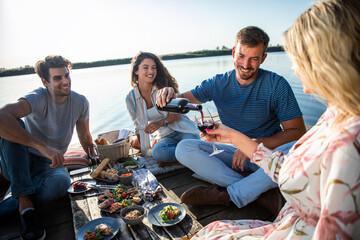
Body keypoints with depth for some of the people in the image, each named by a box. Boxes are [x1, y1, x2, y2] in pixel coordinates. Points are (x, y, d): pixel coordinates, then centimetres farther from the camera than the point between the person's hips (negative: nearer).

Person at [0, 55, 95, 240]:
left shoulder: (80, 102, -6)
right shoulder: (39, 98, -20)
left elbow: (85, 137, 8)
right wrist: (42, 146, -46)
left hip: (49, 165, 1)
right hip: (18, 164, -1)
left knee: (62, 182, -35)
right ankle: (25, 204, -29)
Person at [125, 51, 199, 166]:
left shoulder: (163, 87, -6)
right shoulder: (131, 99, 0)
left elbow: (178, 113, -5)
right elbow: (140, 127, 10)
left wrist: (161, 122, -23)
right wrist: (144, 150, 10)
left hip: (183, 130, -2)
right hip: (166, 137, 2)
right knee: (157, 152, -33)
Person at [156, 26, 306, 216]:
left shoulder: (277, 85, -9)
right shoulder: (218, 84, -1)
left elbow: (297, 131, -11)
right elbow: (184, 100, -4)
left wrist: (256, 144, -26)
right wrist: (170, 94, -29)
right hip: (233, 151, 3)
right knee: (184, 149, -20)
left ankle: (226, 195, -24)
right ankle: (260, 191, -23)